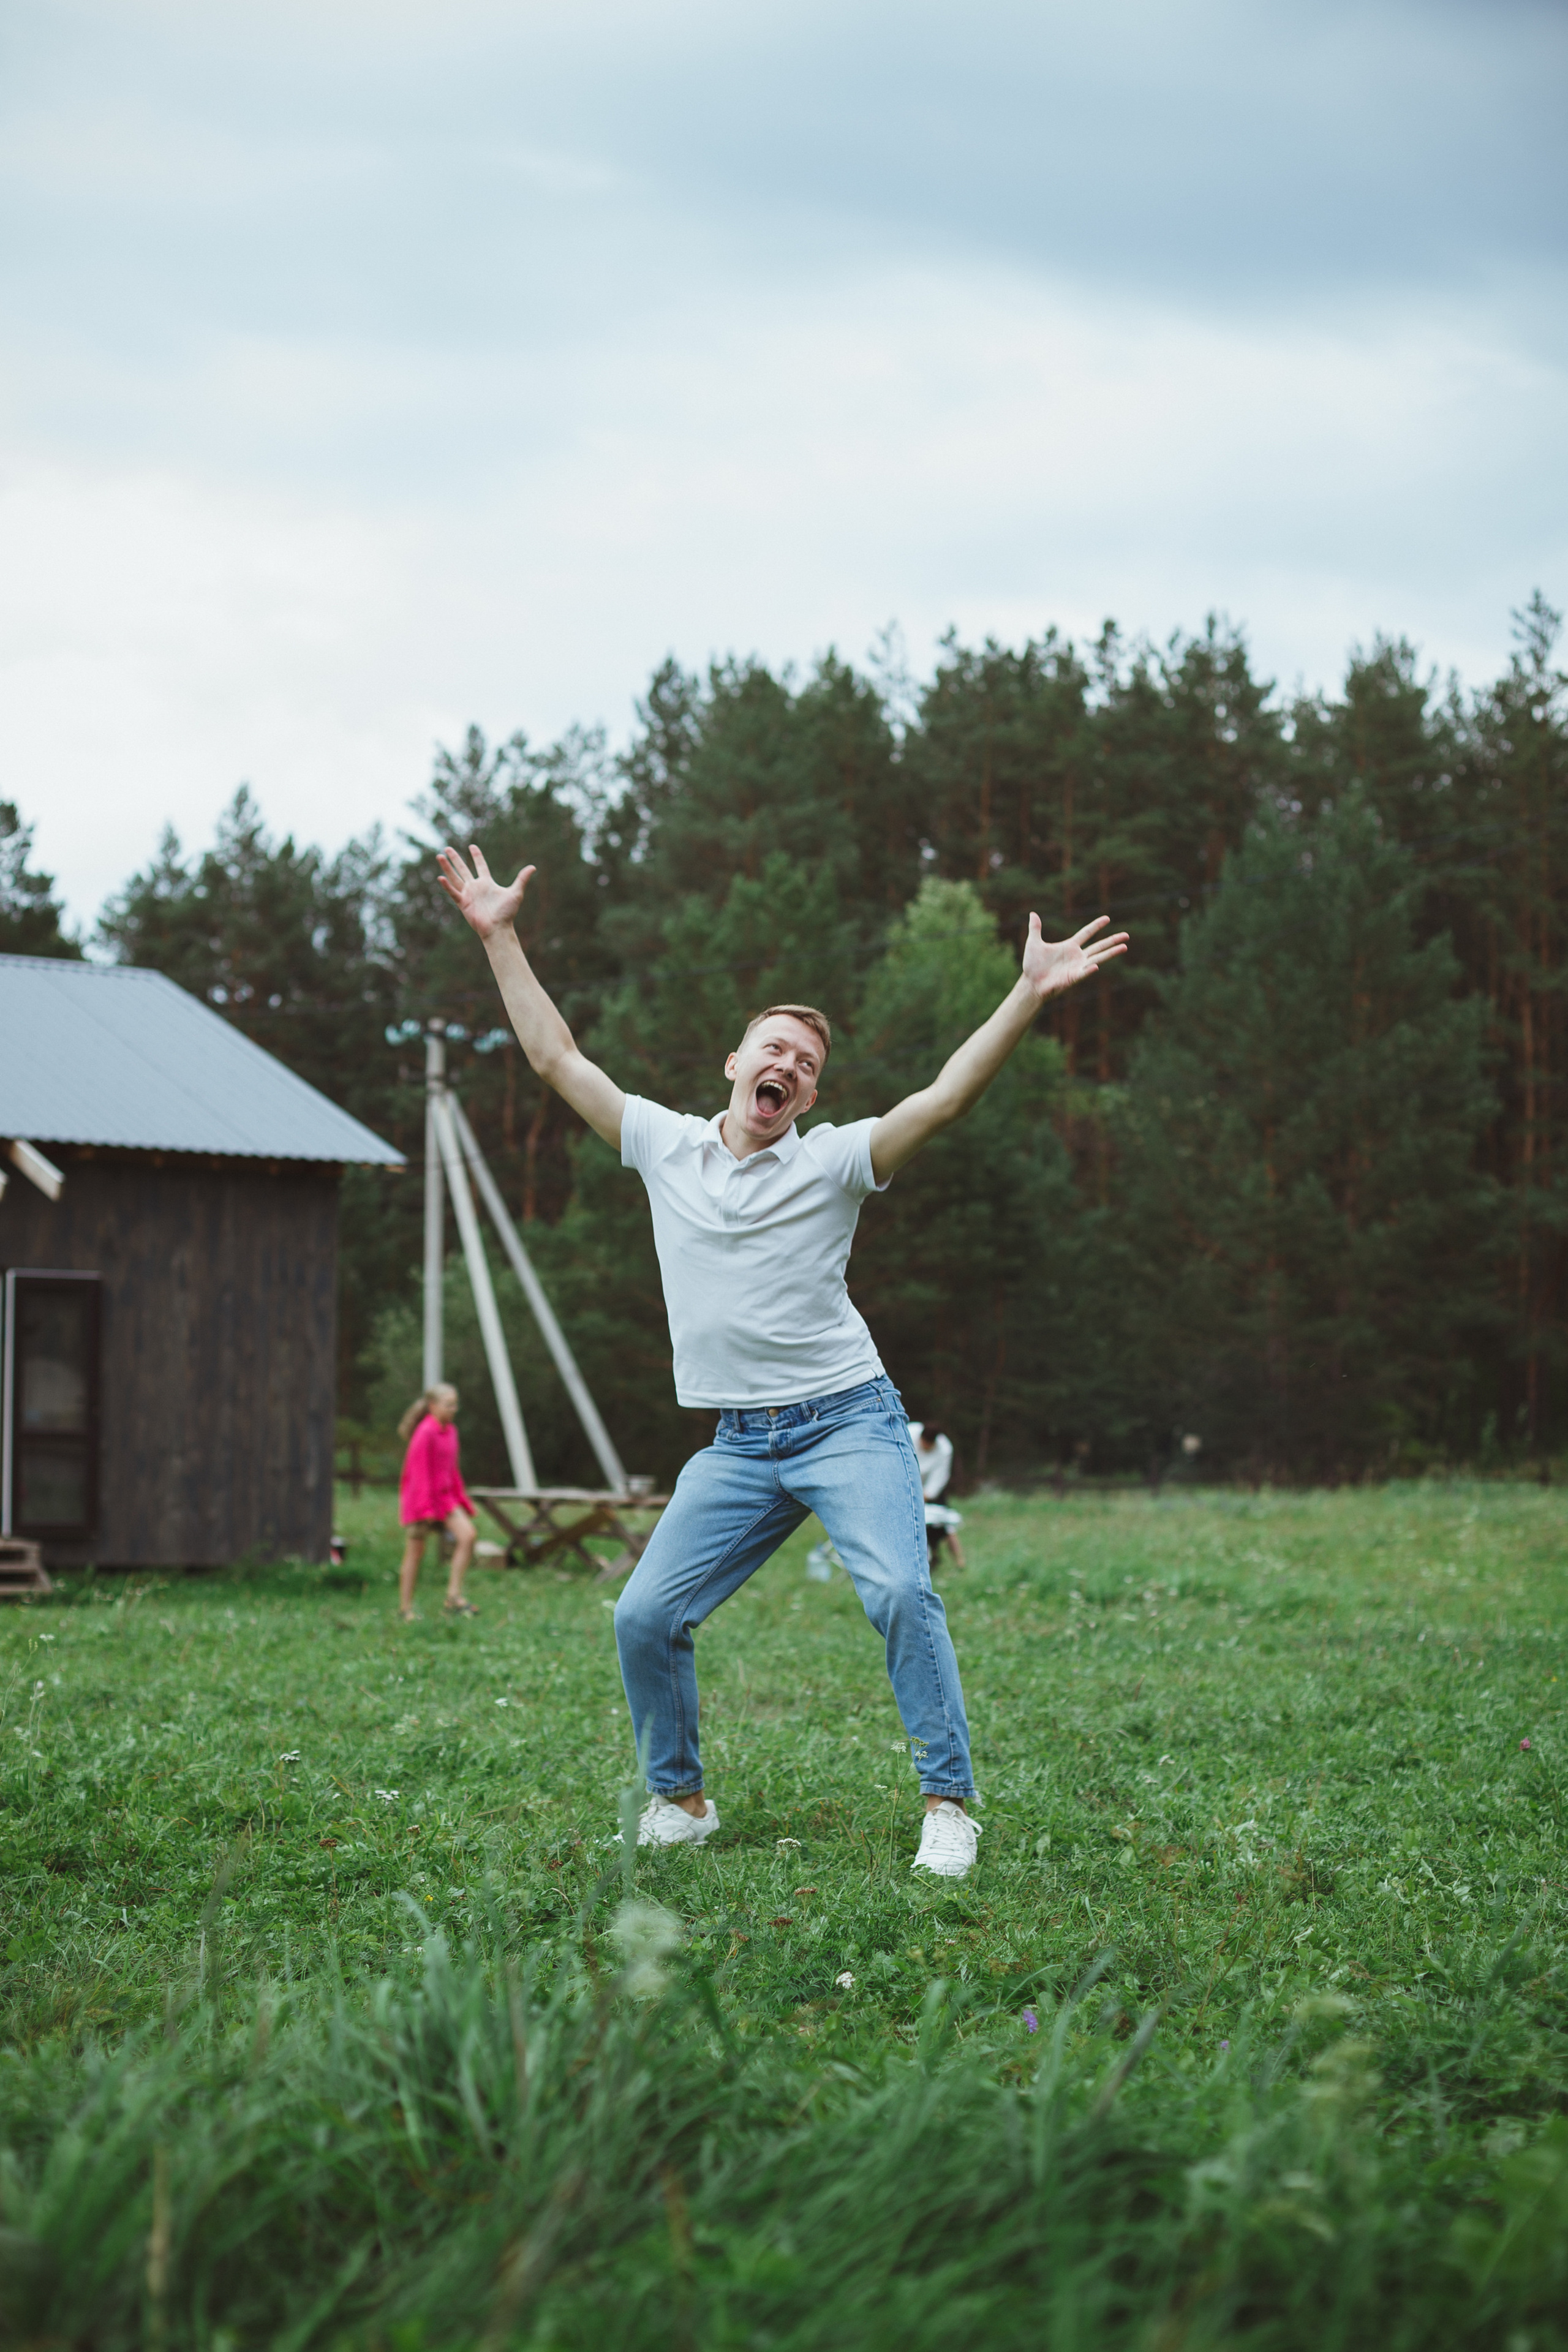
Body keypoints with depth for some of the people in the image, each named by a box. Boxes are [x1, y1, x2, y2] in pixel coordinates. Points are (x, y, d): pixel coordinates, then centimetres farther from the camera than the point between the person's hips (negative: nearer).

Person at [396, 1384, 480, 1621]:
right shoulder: (425, 1433, -16)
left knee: (468, 1534, -10)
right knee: (415, 1552, -1)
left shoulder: (450, 1430, 10)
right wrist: (425, 1510, -21)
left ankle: (454, 1597, -7)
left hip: (444, 1496, 8)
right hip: (421, 1497, -8)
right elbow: (419, 1472, -19)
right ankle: (405, 1609, 10)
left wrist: (462, 1502, 17)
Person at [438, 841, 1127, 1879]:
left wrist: (1028, 995, -25)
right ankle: (680, 1800, 15)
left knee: (900, 1592, -22)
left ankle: (948, 1805, -16)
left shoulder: (832, 1161, -3)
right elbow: (556, 1056, 10)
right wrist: (502, 938, 8)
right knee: (646, 1616, -4)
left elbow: (945, 1097, -15)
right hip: (738, 1443, 4)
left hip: (848, 1422, -4)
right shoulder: (664, 1144, 7)